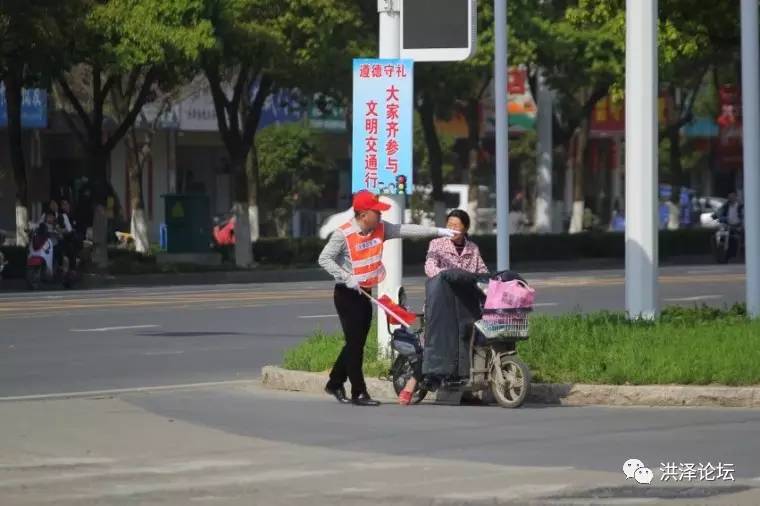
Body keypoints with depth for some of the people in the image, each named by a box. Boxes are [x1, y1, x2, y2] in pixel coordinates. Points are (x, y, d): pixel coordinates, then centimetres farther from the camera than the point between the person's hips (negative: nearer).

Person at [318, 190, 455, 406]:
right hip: (347, 294, -7)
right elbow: (324, 259, -16)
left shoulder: (380, 229, 2)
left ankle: (335, 383, 27)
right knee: (355, 342, -7)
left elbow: (407, 230, -1)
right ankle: (359, 393, -4)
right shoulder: (343, 234, -17)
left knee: (357, 342, 12)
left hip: (365, 293, 7)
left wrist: (439, 232, -7)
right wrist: (346, 278, -25)